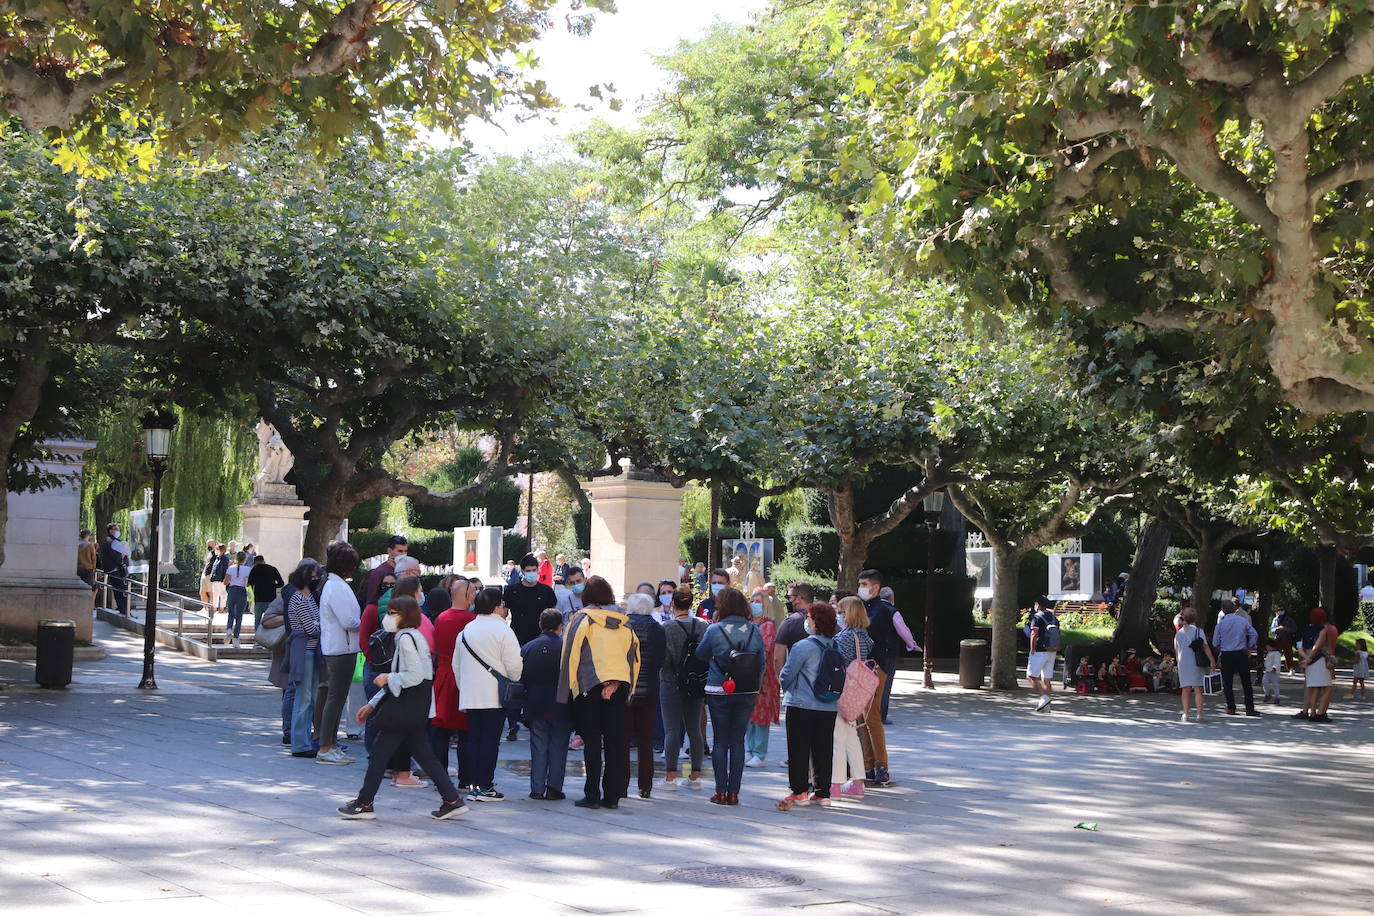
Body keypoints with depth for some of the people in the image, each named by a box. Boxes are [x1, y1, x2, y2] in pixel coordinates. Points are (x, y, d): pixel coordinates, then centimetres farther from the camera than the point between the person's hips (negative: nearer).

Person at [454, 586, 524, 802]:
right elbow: (514, 665, -11)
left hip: (469, 696, 6)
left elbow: (456, 664, 18)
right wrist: (514, 685, 6)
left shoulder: (465, 631, 13)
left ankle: (473, 785, 9)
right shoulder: (502, 630, -8)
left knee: (474, 738, 9)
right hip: (494, 696, -6)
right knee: (490, 739, -3)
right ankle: (485, 787, -3)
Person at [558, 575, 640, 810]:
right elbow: (635, 656, 7)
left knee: (592, 741, 0)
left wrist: (570, 687, 0)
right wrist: (626, 686, 8)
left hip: (590, 684, -3)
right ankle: (612, 795, 7)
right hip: (620, 686, 3)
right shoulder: (624, 621, 9)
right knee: (615, 741, 6)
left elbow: (571, 654, -5)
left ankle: (592, 795, -2)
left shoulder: (582, 619, -3)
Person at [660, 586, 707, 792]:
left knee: (672, 729, -1)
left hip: (672, 682, -4)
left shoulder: (667, 627, -13)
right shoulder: (702, 626, -2)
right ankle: (695, 775, 15)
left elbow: (664, 657, -15)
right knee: (694, 729, 11)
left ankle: (670, 777, -1)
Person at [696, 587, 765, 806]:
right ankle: (734, 792, 6)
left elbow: (700, 654, 5)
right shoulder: (754, 632, -1)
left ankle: (721, 791, 5)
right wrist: (755, 687, 15)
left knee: (720, 741, 6)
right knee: (738, 741, 7)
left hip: (719, 692, -2)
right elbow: (762, 663, 5)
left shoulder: (714, 630, -10)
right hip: (747, 693, 2)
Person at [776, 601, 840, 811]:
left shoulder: (803, 647, -15)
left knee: (799, 749, 4)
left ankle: (799, 791, 4)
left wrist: (787, 689, 12)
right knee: (823, 749, 11)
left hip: (802, 706, -5)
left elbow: (786, 675, -9)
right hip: (829, 707, 5)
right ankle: (822, 792, 14)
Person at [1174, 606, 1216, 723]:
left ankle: (1185, 714, 4)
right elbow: (1205, 647, -8)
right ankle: (1199, 715, -1)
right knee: (1198, 689, 1)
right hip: (1195, 663, -3)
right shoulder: (1198, 631, -4)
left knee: (1185, 689, 7)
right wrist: (1212, 661, -5)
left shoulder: (1179, 633, 8)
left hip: (1183, 664, 3)